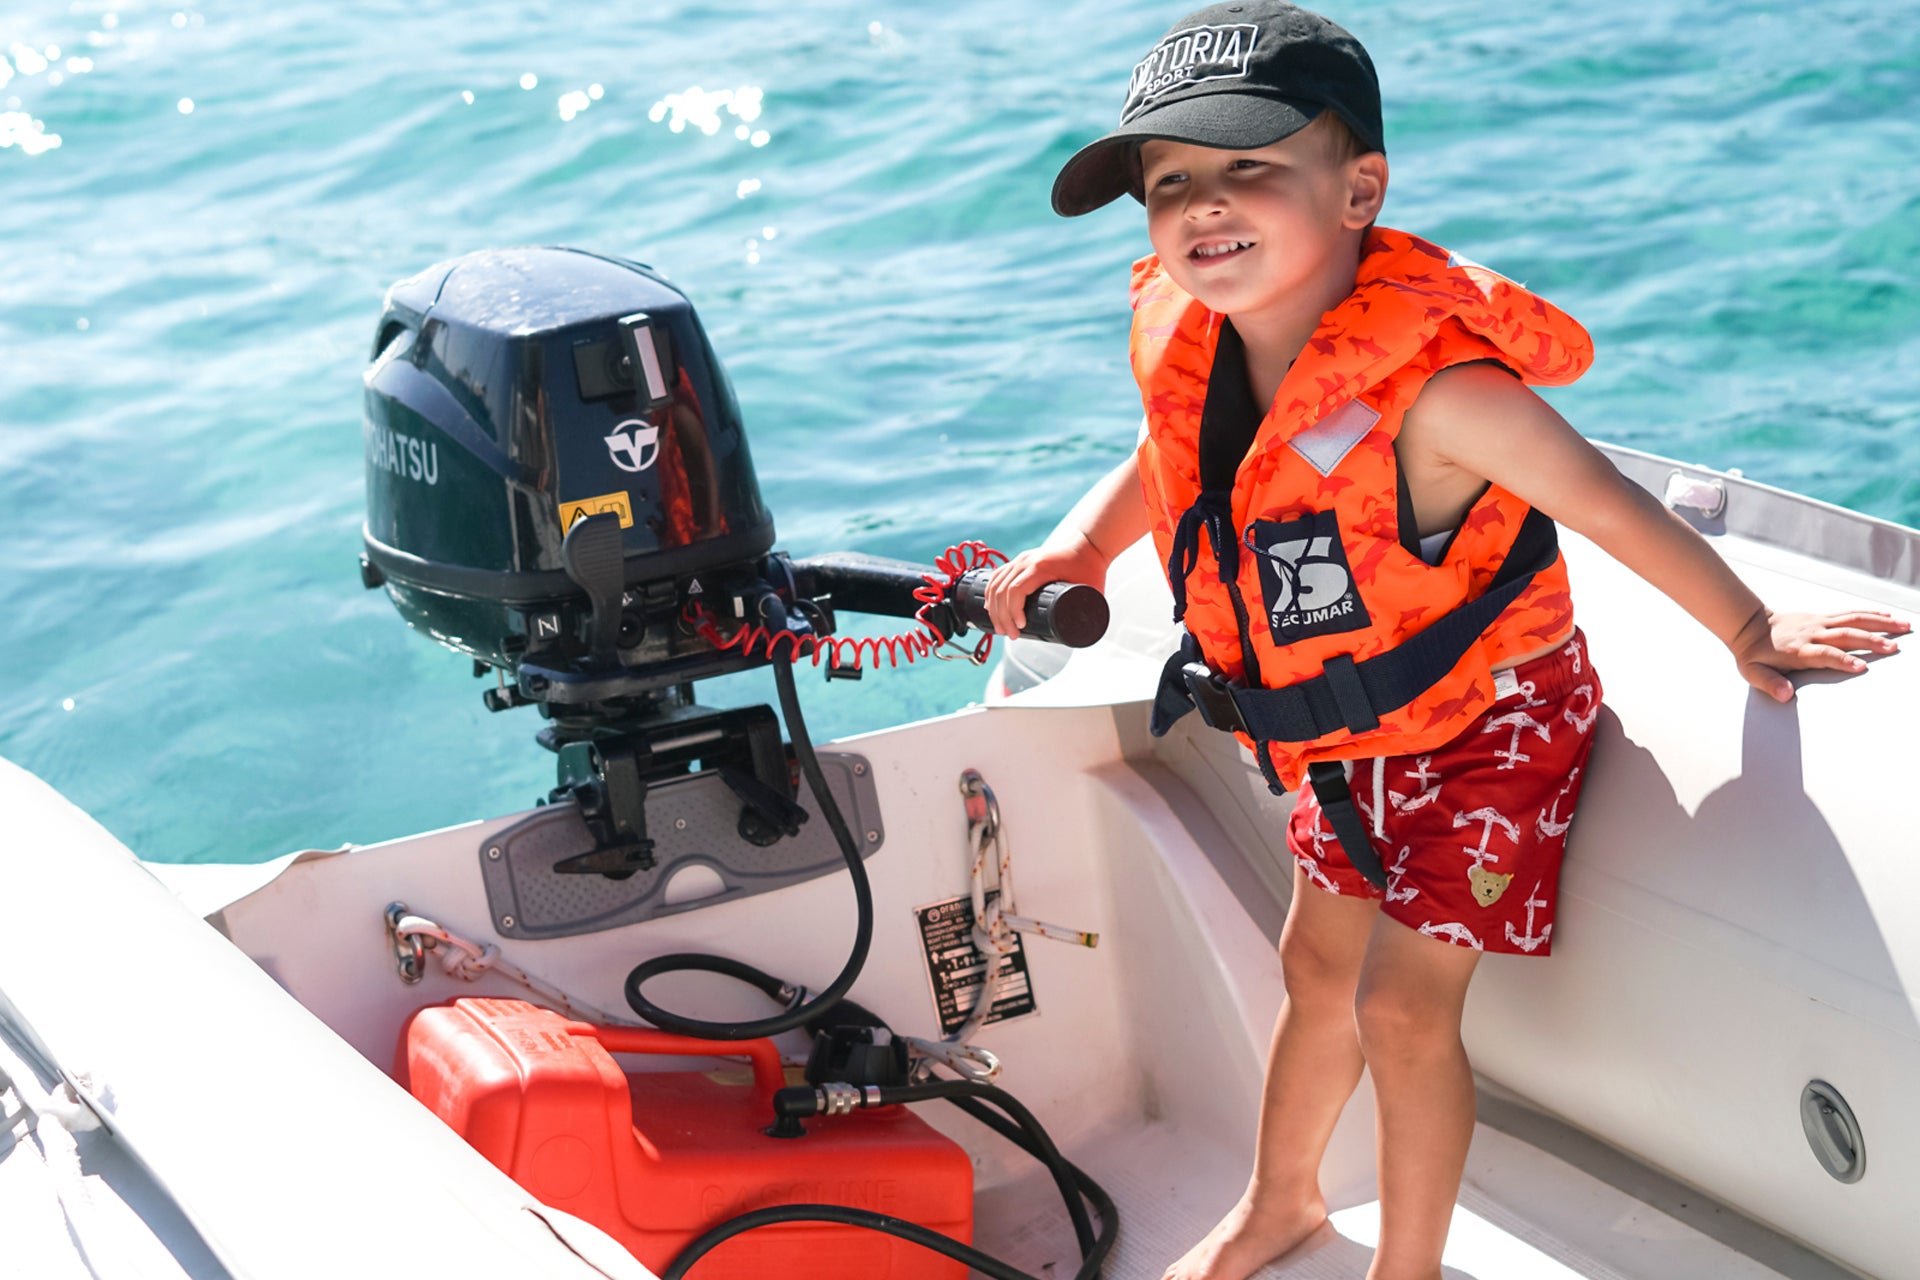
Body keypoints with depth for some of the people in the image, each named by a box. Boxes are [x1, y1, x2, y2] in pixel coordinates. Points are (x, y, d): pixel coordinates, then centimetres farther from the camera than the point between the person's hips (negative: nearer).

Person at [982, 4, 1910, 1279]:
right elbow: (1160, 471, 10)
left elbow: (1610, 508, -26)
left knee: (1403, 1005, -4)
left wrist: (1748, 633, -16)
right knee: (1322, 962, 22)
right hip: (1346, 740, 7)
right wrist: (1068, 557, -5)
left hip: (1486, 723, -7)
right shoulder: (1195, 351, -13)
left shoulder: (1432, 386, -35)